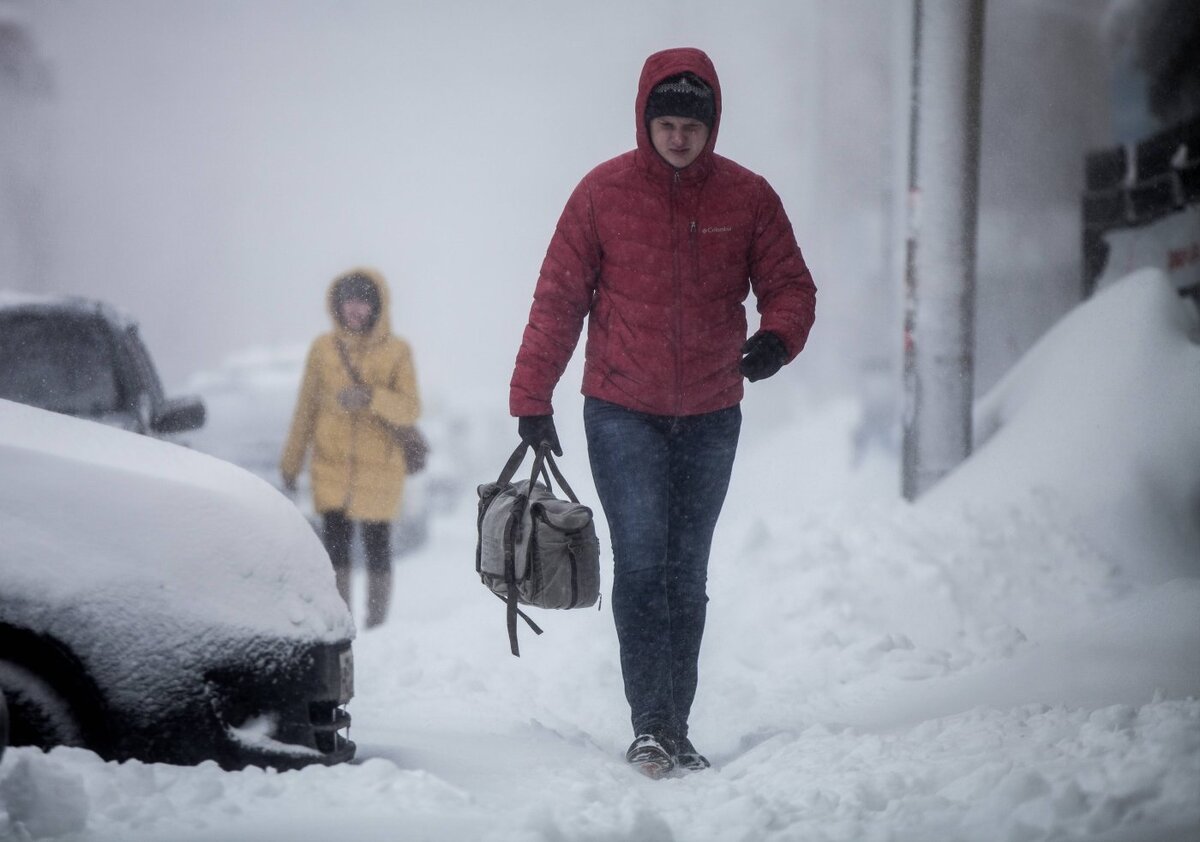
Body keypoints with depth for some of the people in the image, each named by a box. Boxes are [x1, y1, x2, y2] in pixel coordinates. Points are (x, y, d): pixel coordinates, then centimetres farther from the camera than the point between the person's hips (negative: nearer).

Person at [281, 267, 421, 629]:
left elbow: (410, 409, -7)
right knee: (335, 549, -6)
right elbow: (306, 408, 10)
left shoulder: (396, 352, 0)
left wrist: (371, 398, -25)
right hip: (331, 467, 1)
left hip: (379, 468, -1)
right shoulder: (323, 348, 5)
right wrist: (291, 461, 11)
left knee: (377, 551, 4)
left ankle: (376, 629, 14)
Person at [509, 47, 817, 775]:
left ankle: (675, 729, 15)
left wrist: (777, 337, -19)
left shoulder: (748, 197, -1)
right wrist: (531, 399, -2)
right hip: (622, 413, -2)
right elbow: (559, 298, 1)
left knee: (687, 574, 9)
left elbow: (791, 285, 4)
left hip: (711, 416, 2)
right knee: (641, 563, -13)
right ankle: (651, 724, -14)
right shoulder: (604, 192, -3)